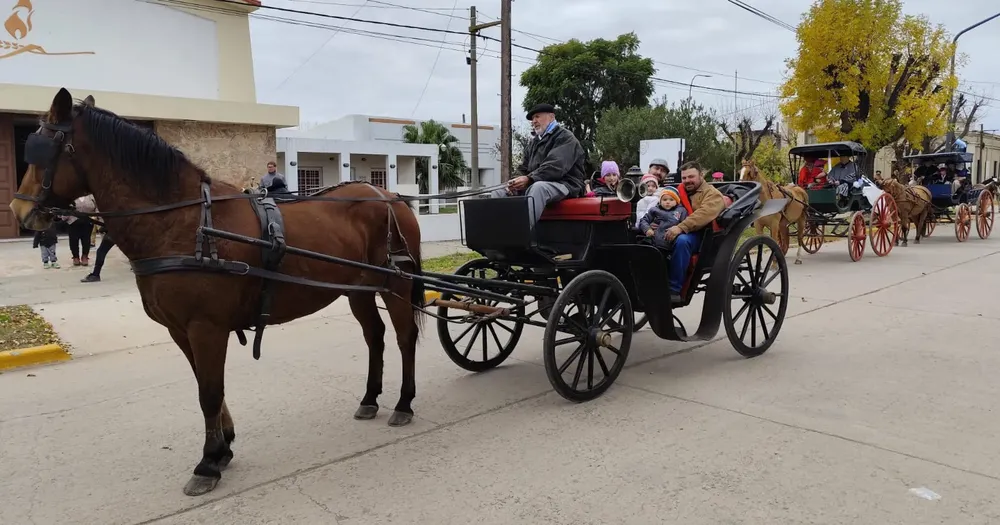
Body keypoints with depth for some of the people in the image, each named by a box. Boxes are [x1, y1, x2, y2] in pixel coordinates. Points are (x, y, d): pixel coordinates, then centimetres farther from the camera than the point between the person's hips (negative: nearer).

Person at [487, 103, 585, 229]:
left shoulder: (564, 137, -1)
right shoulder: (534, 142, 25)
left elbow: (555, 167, -18)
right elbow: (523, 169, 19)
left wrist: (529, 179, -26)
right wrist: (517, 181, -5)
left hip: (563, 185, -8)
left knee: (538, 188, -41)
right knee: (496, 195, -7)